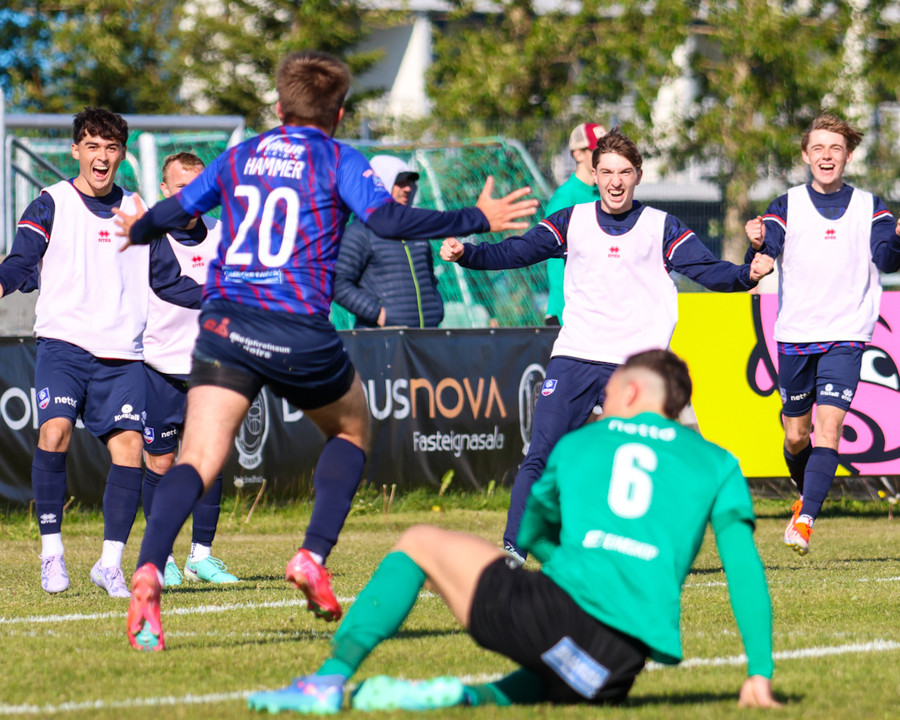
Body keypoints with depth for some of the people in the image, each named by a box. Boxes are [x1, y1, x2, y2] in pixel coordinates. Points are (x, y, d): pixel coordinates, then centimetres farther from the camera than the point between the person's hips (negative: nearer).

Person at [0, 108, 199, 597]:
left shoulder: (136, 212, 15)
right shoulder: (51, 205, 5)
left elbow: (166, 281, 22)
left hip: (121, 354, 3)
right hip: (62, 342, -3)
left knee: (128, 447, -10)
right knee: (55, 432, -22)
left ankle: (110, 564, 2)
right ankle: (51, 549, -9)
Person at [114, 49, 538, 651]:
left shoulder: (238, 158, 17)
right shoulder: (337, 161, 5)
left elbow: (173, 212, 26)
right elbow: (387, 220, -10)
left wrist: (136, 230, 48)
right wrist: (477, 220, -3)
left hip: (226, 327, 3)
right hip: (300, 332, -3)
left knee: (199, 460, -6)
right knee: (352, 429, 25)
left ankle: (148, 572, -32)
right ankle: (313, 556, 9)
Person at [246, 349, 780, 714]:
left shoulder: (576, 445, 23)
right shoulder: (716, 463, 19)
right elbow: (745, 568, 9)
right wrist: (760, 674, 10)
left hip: (554, 613, -1)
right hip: (620, 666, 1)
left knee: (421, 544, 19)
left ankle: (329, 682, 8)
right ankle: (475, 695, 5)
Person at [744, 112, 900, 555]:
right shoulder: (787, 207, 2)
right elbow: (763, 259, -11)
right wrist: (757, 245, -35)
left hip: (846, 336, -1)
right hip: (795, 335, 1)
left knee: (828, 429, -15)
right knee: (797, 434, 10)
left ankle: (806, 519, -16)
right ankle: (807, 495, 37)